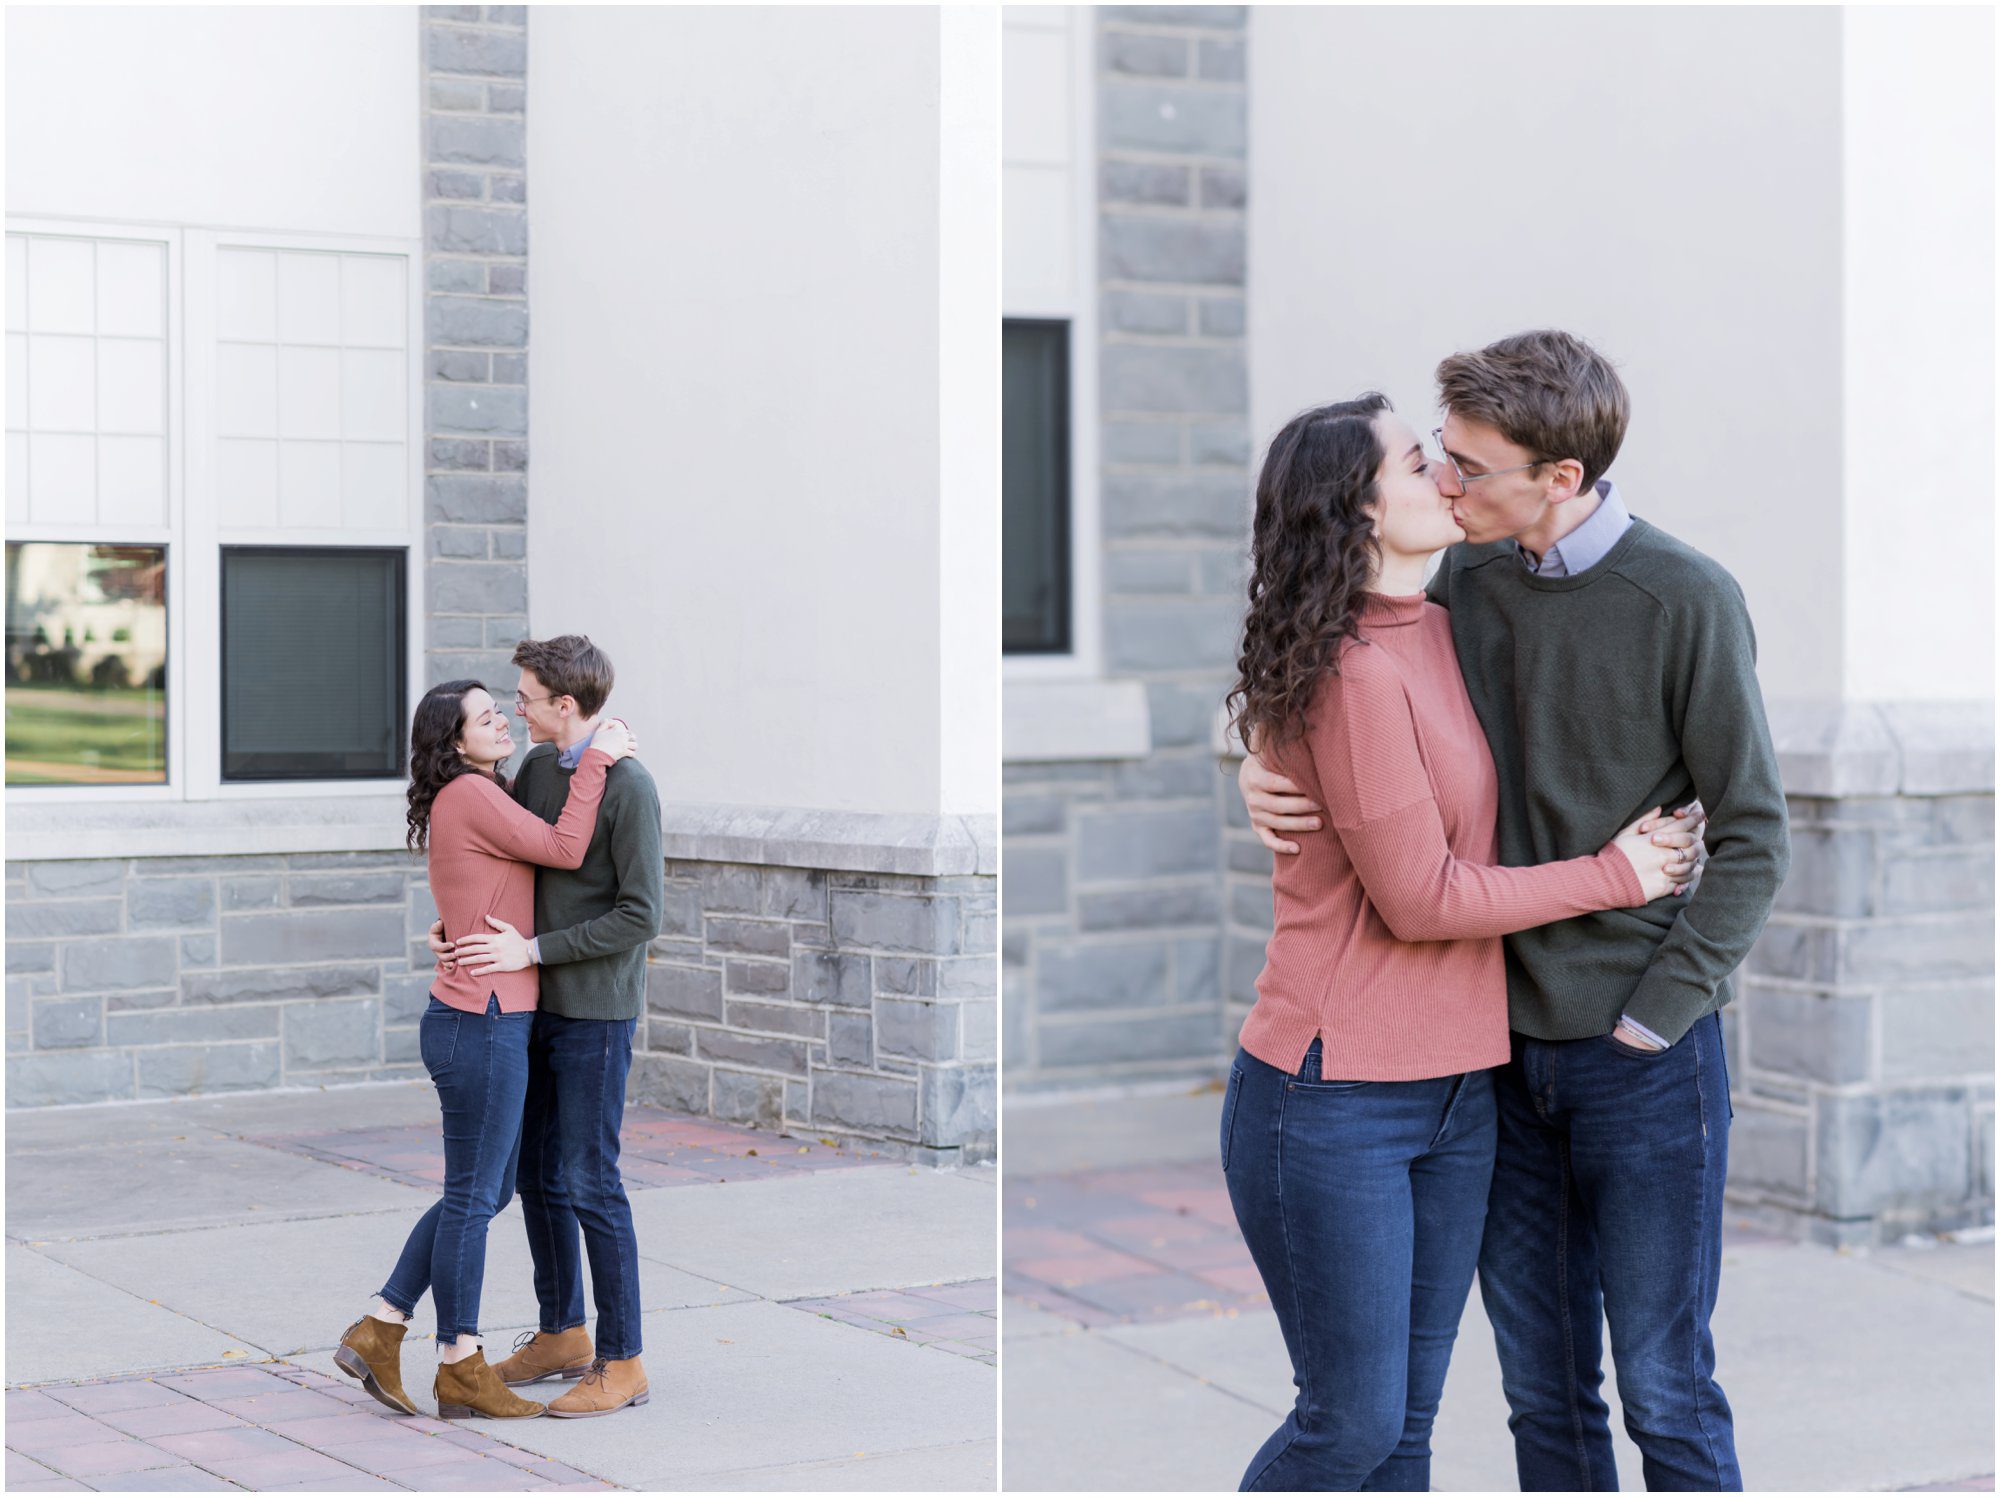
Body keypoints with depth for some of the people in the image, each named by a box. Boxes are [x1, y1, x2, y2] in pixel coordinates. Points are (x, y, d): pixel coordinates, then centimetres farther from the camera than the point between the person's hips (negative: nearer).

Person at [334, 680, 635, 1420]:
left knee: (486, 1188, 17)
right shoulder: (471, 797, -15)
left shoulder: (482, 798, 15)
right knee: (473, 1196, 0)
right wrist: (596, 759, -11)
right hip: (482, 1024, -10)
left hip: (474, 1020, 10)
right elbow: (565, 851, -16)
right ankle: (461, 1369, 11)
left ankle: (378, 1330, 19)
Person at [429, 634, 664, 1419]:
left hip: (597, 1013, -8)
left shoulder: (630, 788, -18)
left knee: (587, 1183, -6)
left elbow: (640, 917, -19)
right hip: (541, 1003, 8)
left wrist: (529, 950, -20)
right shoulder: (537, 766, 6)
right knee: (535, 1171, 14)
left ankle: (621, 1364, 4)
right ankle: (562, 1335, 28)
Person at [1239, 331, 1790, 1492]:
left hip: (1644, 1058, -4)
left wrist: (1657, 1015, -12)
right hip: (1504, 1047, 5)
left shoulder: (1688, 600, -11)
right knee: (1543, 1390, 13)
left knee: (1664, 1390, 3)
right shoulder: (1463, 582, 2)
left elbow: (1754, 840, -8)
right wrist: (1266, 773, -7)